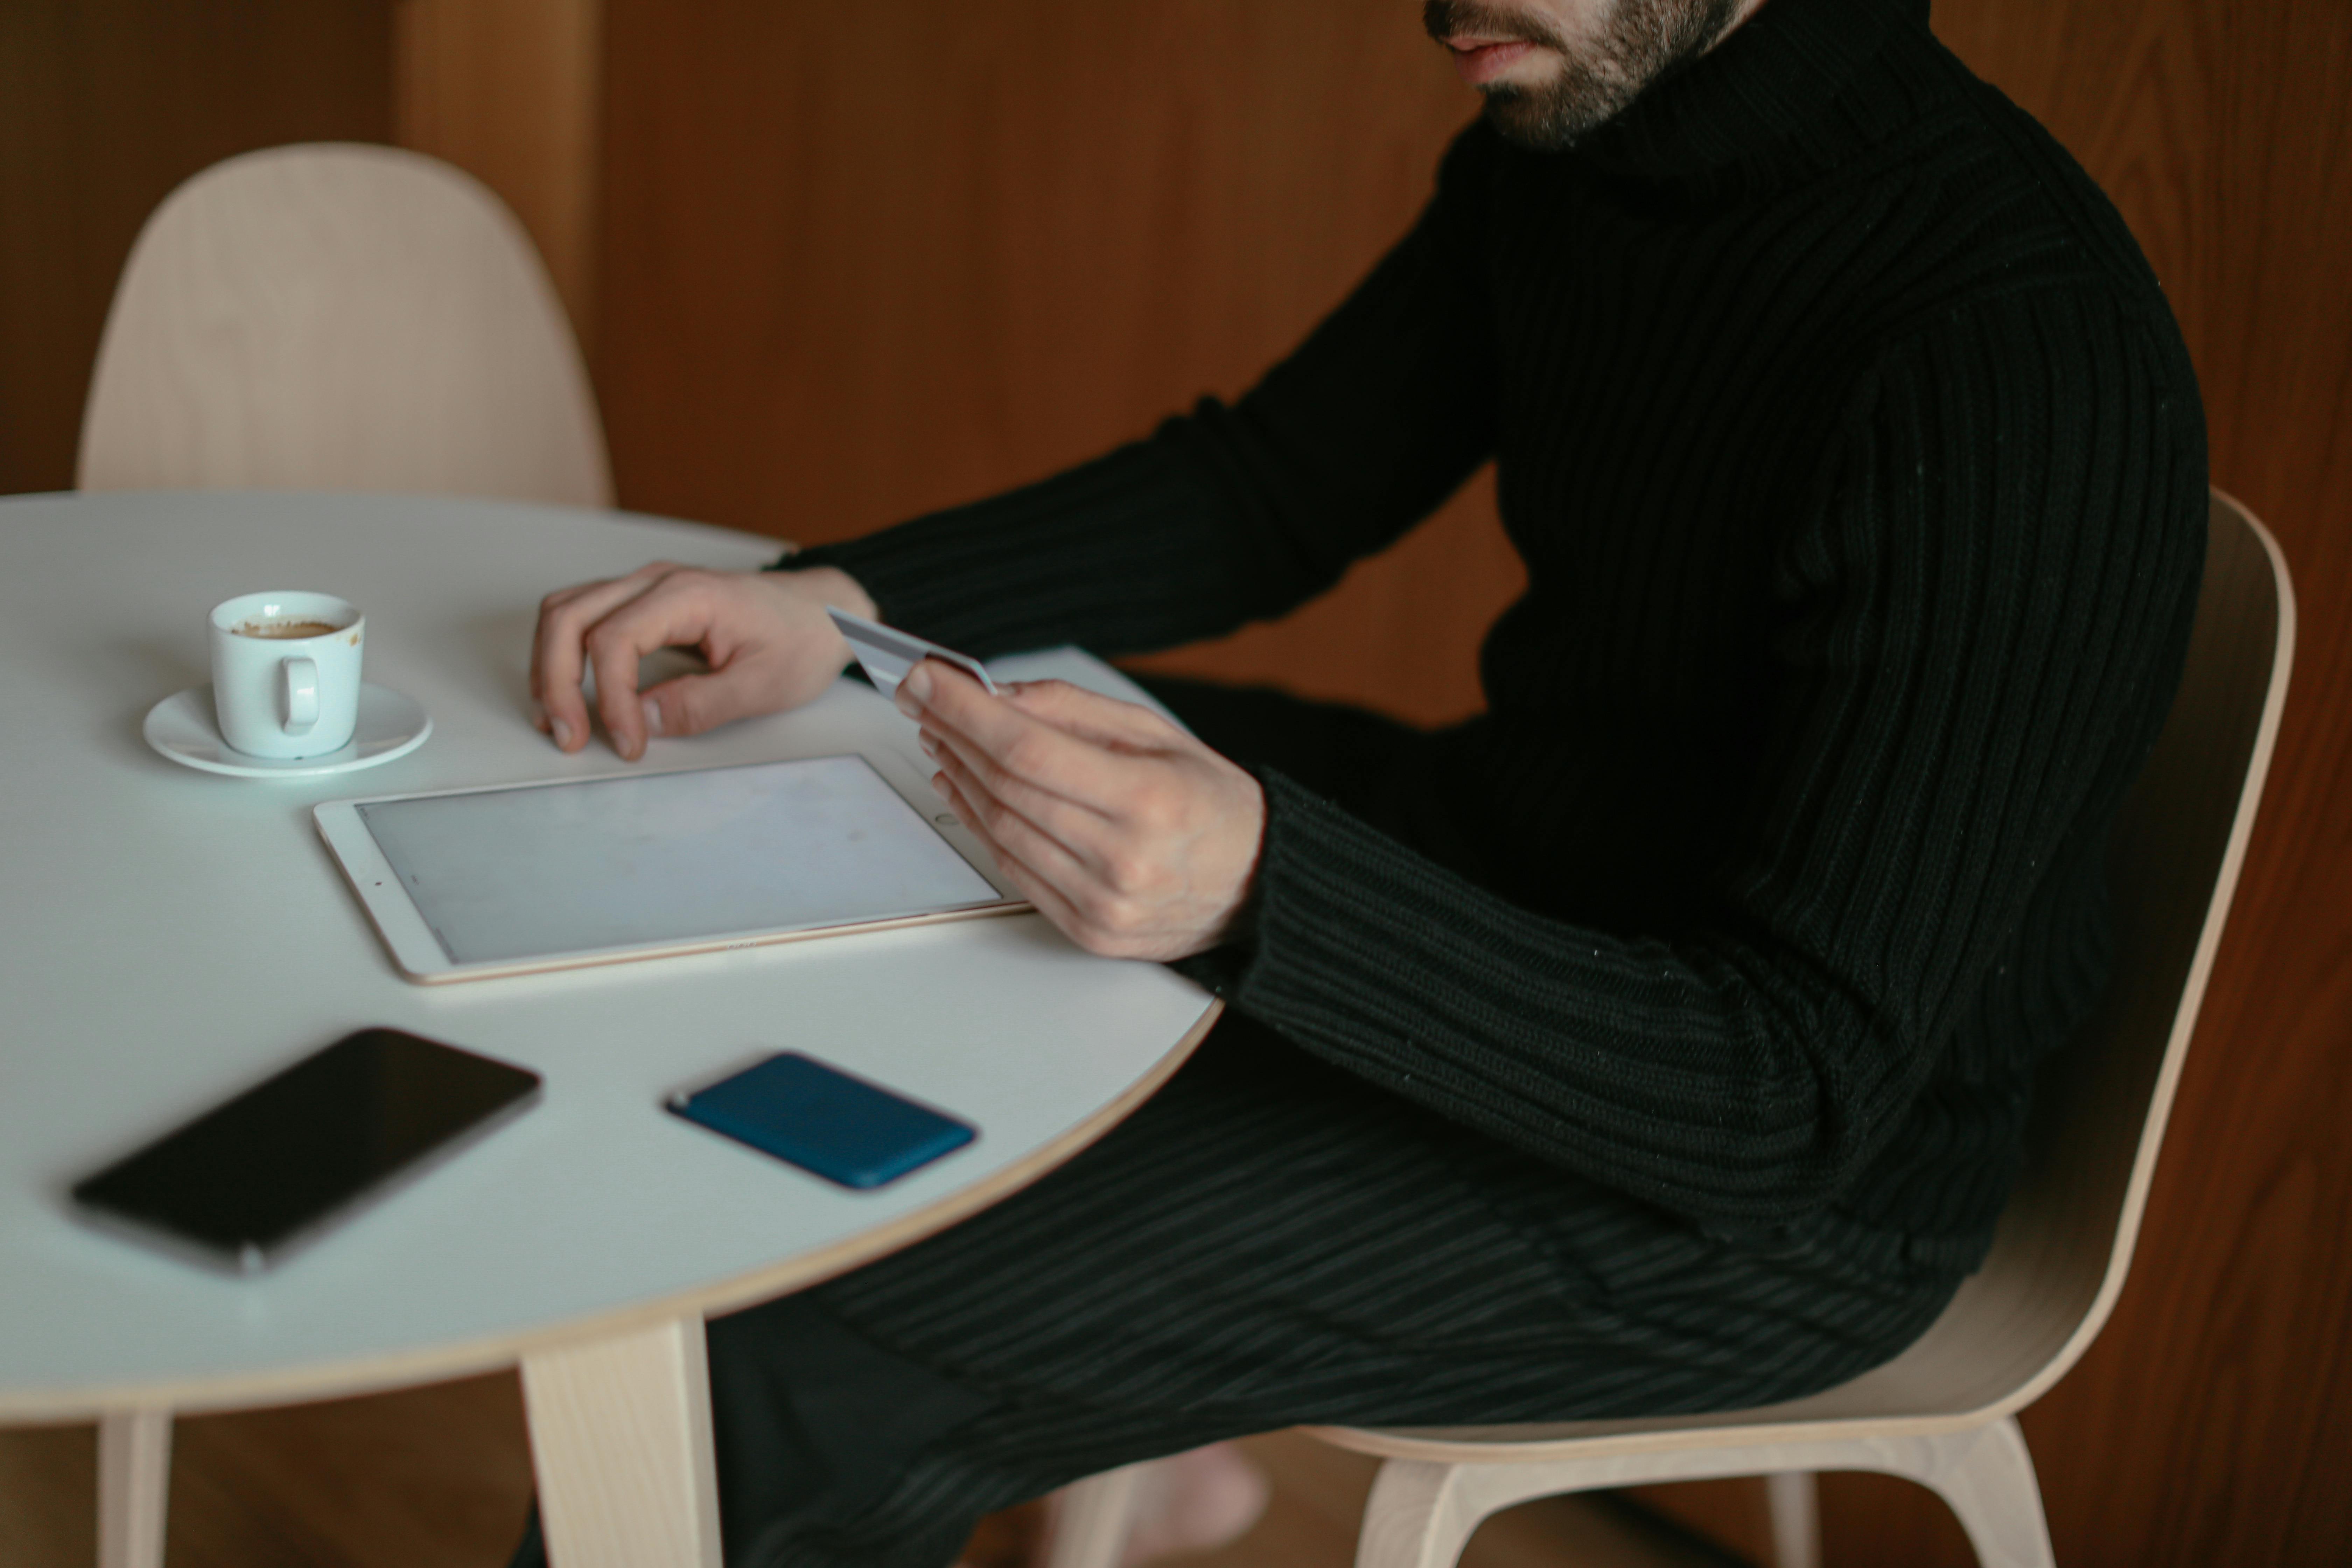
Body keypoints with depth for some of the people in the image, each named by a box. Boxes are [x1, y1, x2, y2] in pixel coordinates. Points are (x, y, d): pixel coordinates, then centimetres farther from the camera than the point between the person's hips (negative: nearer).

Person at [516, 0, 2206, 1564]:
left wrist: (1259, 891, -44)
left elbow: (1802, 1102, -31)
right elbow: (1274, 488, 7)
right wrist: (836, 602, -7)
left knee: (781, 1365, -20)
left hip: (1786, 1189, -8)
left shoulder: (2021, 354, -30)